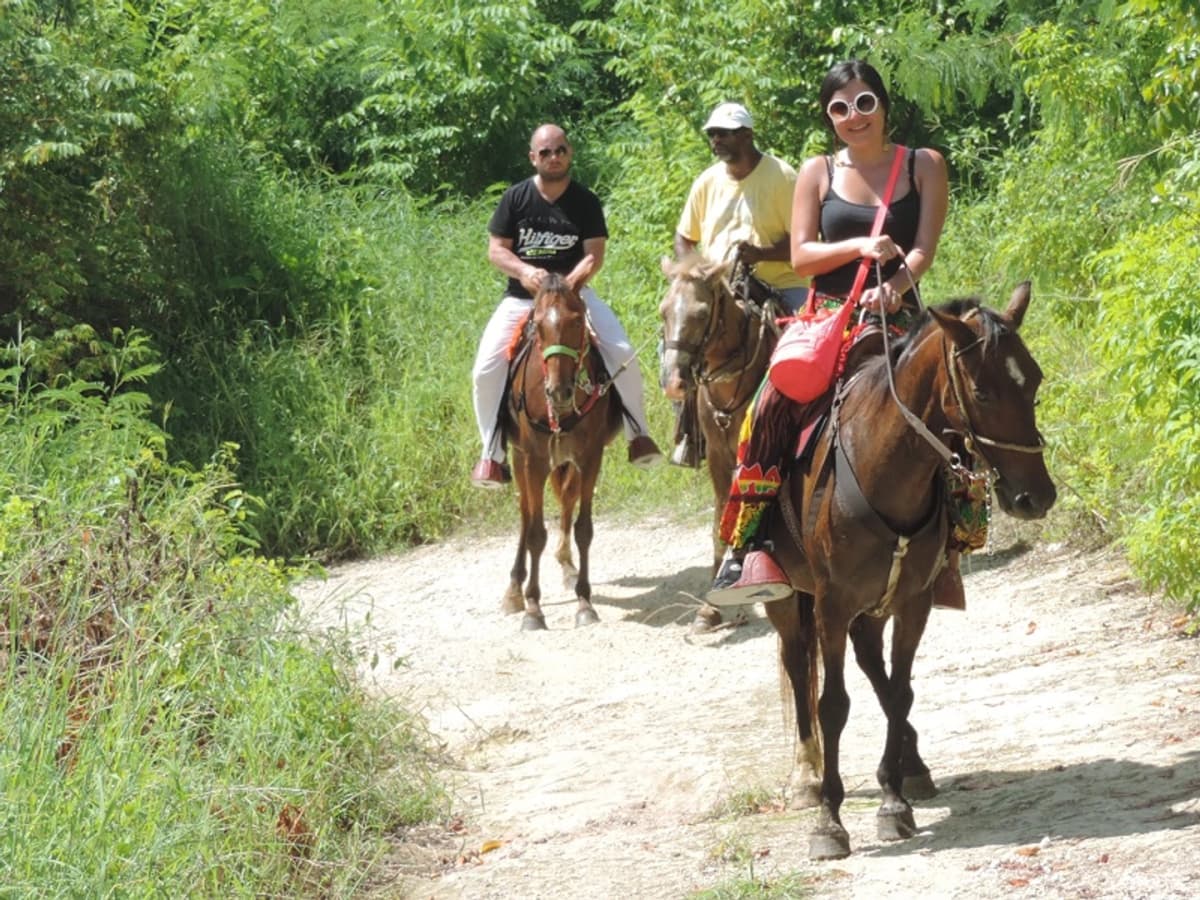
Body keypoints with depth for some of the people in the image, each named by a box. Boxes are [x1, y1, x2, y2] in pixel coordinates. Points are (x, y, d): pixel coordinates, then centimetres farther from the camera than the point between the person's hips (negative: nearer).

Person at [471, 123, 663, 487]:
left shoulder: (585, 202, -1)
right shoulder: (515, 198, -1)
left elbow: (594, 254, -6)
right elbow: (496, 249, -1)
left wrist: (572, 279, -25)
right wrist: (524, 272, -21)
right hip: (521, 298, 0)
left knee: (622, 354, -19)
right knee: (486, 370, -17)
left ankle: (638, 434, 0)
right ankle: (492, 454, -2)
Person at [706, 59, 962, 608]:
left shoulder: (924, 166, 8)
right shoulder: (818, 172, 9)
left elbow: (924, 248, -3)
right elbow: (800, 257, 2)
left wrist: (894, 285, -23)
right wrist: (859, 247, -15)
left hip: (897, 319, 0)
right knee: (771, 404, -27)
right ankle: (747, 547, -27)